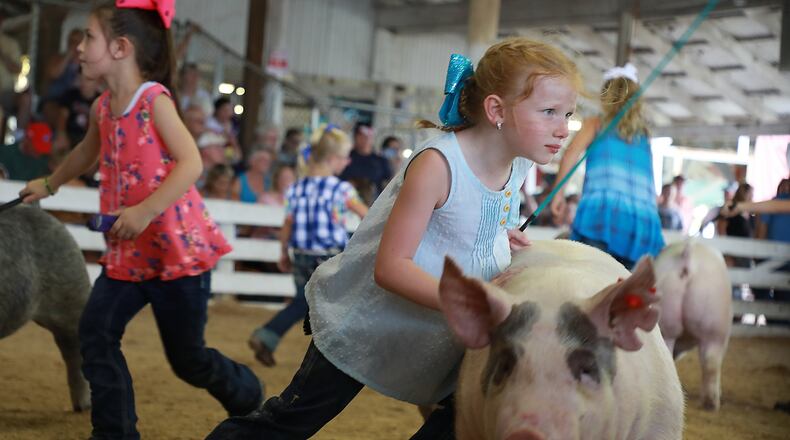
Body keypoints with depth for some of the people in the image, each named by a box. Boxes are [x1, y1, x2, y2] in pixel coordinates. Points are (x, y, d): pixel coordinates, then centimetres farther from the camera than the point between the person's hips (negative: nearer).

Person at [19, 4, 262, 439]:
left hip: (178, 247, -7)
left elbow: (191, 163, -25)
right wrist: (49, 184, 42)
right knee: (95, 332, -6)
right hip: (129, 253, 7)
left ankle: (248, 398, 32)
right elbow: (87, 151, 29)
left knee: (187, 357, 3)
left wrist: (144, 212, -32)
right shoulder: (102, 107, 7)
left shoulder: (154, 100, -15)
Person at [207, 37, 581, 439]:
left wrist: (500, 236, -2)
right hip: (364, 323, -7)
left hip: (440, 331, 7)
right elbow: (391, 267, -31)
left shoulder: (519, 167, -5)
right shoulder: (437, 164, -28)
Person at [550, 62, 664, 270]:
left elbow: (571, 153, 0)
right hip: (645, 221, 4)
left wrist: (557, 192, 5)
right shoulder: (644, 133, 27)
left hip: (601, 210, -4)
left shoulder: (596, 123, 18)